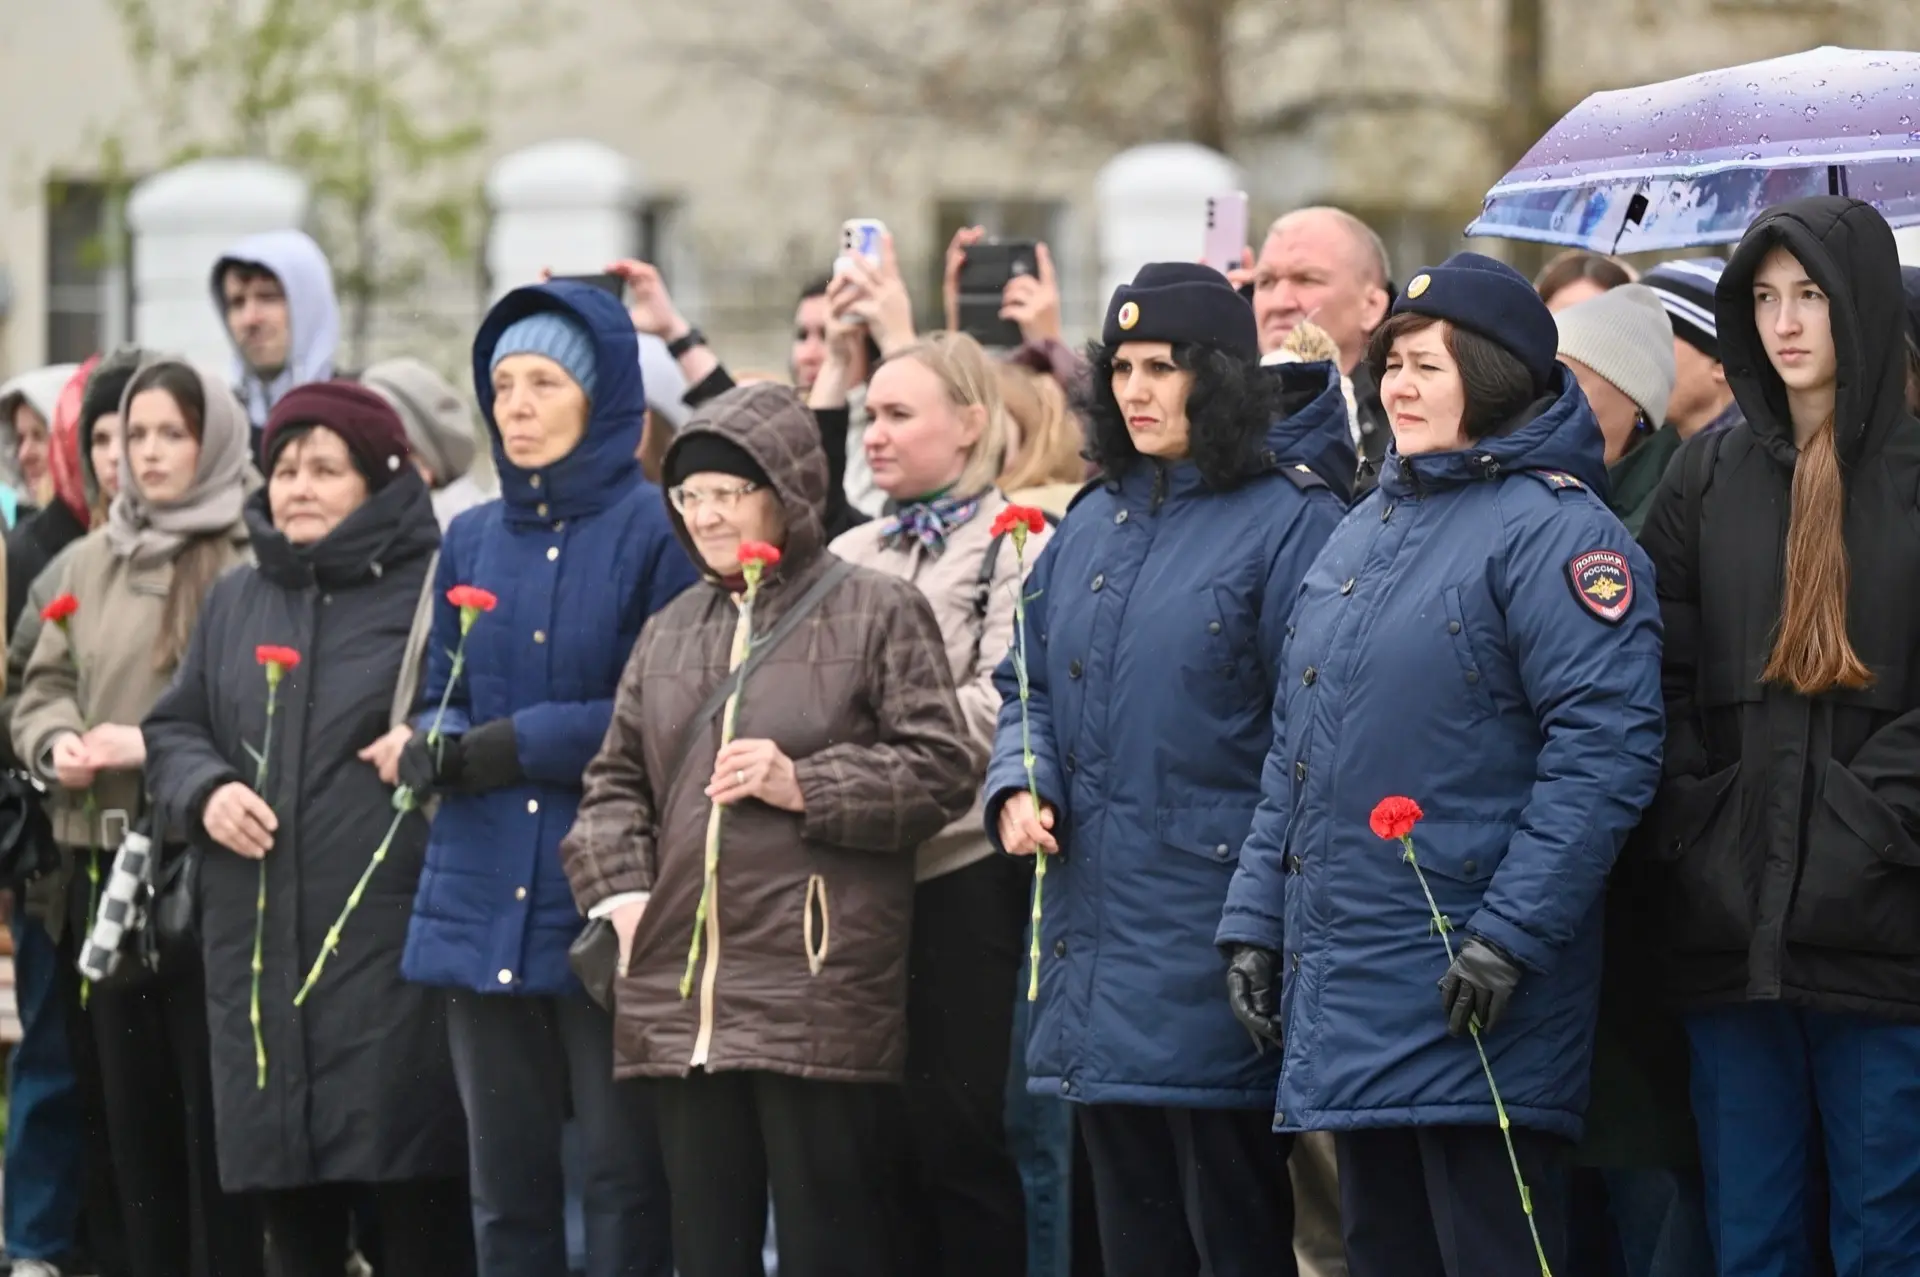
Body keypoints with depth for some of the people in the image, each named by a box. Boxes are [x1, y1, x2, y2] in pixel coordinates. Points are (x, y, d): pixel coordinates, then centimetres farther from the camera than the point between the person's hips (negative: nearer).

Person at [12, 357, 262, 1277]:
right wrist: (57, 744, -3)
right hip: (108, 858, 6)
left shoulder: (252, 562, -8)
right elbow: (42, 689, 19)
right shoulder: (91, 563, 14)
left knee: (215, 1096, -5)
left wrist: (160, 746, -17)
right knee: (131, 1096, 10)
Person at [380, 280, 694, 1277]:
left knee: (625, 1179, -3)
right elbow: (434, 710, 15)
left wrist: (493, 748, -10)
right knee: (505, 1188, 7)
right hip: (482, 902, 5)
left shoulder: (656, 529, -4)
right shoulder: (471, 541, 14)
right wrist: (429, 751, -9)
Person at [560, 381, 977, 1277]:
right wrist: (618, 891, 3)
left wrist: (806, 787, -12)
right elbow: (616, 781, 20)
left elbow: (942, 768, -3)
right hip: (680, 991, 6)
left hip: (822, 984, -6)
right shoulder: (671, 631, 18)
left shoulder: (876, 614, 1)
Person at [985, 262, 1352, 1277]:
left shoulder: (1289, 520, -8)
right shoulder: (1094, 524, 15)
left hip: (1212, 951, -7)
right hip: (1096, 939, 7)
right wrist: (1019, 786, 2)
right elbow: (1029, 682, 23)